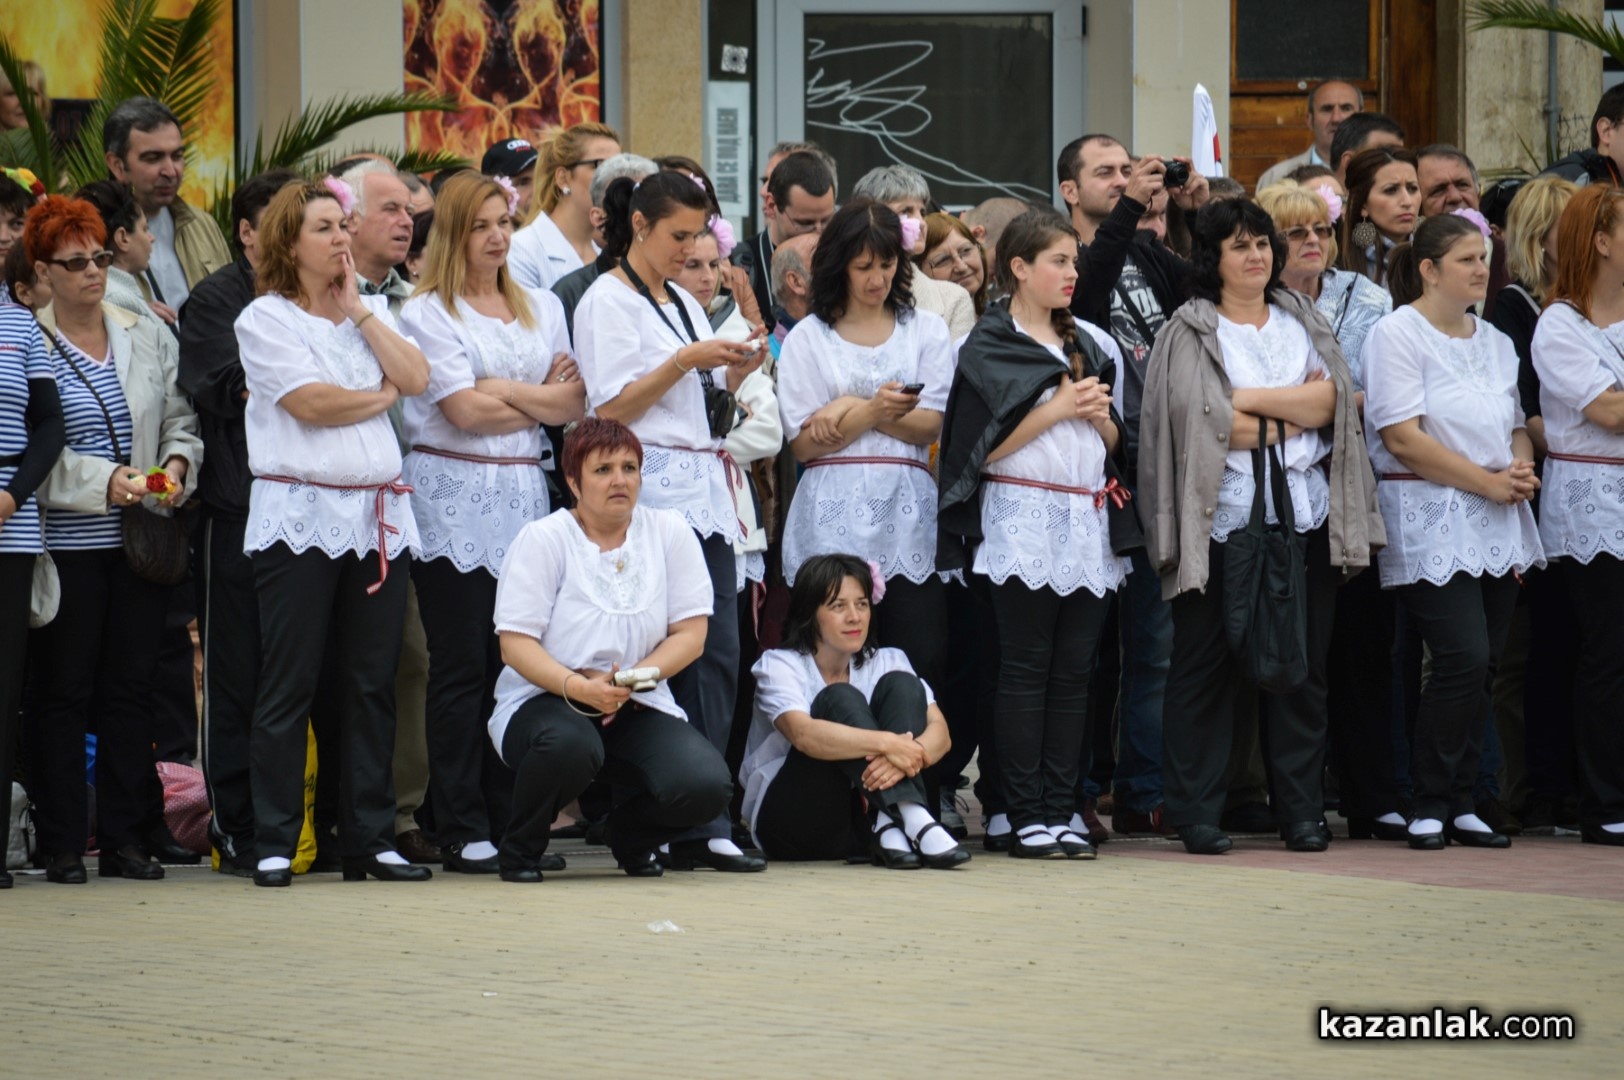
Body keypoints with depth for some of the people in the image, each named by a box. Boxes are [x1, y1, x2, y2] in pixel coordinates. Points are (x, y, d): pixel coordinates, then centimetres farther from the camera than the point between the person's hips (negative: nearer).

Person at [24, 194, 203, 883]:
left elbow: (181, 420, 14)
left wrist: (177, 465, -6)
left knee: (131, 689, 6)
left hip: (138, 541, 4)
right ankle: (61, 844, 4)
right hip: (65, 543, -4)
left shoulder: (148, 338, 11)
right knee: (61, 691, -1)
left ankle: (127, 838, 11)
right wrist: (104, 479, -17)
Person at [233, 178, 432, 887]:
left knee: (372, 685, 6)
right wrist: (382, 396, 2)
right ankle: (274, 843, -1)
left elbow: (416, 378, 1)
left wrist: (358, 309, 2)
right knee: (289, 687, -4)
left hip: (377, 515, 5)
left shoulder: (370, 310, 17)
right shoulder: (264, 318, -1)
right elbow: (310, 403, -13)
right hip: (300, 514, -5)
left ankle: (370, 840, 10)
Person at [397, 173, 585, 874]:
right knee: (461, 668, -4)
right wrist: (542, 401, 1)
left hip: (523, 499, 5)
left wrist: (503, 390, -7)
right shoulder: (427, 312, 0)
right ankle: (462, 831, -3)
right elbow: (464, 410, -10)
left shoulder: (543, 309, 17)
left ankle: (510, 823, 5)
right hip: (453, 496, -5)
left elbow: (574, 403, 7)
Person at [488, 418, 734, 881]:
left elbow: (691, 634, 0)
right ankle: (521, 845, -6)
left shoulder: (670, 532, 4)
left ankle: (631, 835, 13)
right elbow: (515, 645, -10)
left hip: (639, 706, 3)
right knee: (570, 745, -39)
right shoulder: (541, 539, -5)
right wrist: (580, 687, -28)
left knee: (705, 786, -24)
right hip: (545, 700, -3)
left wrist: (629, 680, -16)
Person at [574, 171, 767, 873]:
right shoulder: (607, 302, -2)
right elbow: (610, 409, -9)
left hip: (706, 493, 7)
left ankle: (704, 823, 0)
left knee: (718, 655, 0)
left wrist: (738, 371, 7)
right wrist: (685, 362, -13)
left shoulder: (685, 305, 22)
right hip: (652, 492, -7)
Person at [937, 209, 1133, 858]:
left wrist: (1100, 415, -1)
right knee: (1025, 670, -5)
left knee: (1075, 671, 3)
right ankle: (1025, 815, -4)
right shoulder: (989, 348, -1)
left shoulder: (1088, 343, 17)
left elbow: (1114, 444, 20)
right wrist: (1057, 408, -11)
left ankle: (1063, 808, 6)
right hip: (1023, 521, -5)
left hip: (1087, 523, 5)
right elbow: (982, 449, -9)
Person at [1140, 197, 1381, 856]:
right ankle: (1196, 816, 2)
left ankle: (1301, 812, 10)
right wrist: (1296, 412, -4)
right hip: (1222, 520, -4)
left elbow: (1331, 399, 2)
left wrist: (1250, 400, -9)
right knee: (1206, 665, -2)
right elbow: (1203, 418, -12)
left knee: (1303, 665, 4)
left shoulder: (1302, 322, 16)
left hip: (1304, 518, 4)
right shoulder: (1191, 331, 2)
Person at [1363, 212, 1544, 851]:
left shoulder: (1495, 342, 16)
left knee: (1482, 665, 4)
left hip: (1496, 526, 7)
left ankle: (1459, 803, 12)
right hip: (1431, 524, -7)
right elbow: (1402, 438, -15)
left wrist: (1521, 471, 0)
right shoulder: (1397, 335, -7)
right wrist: (1487, 483, -13)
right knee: (1463, 660, -15)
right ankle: (1430, 805, -4)